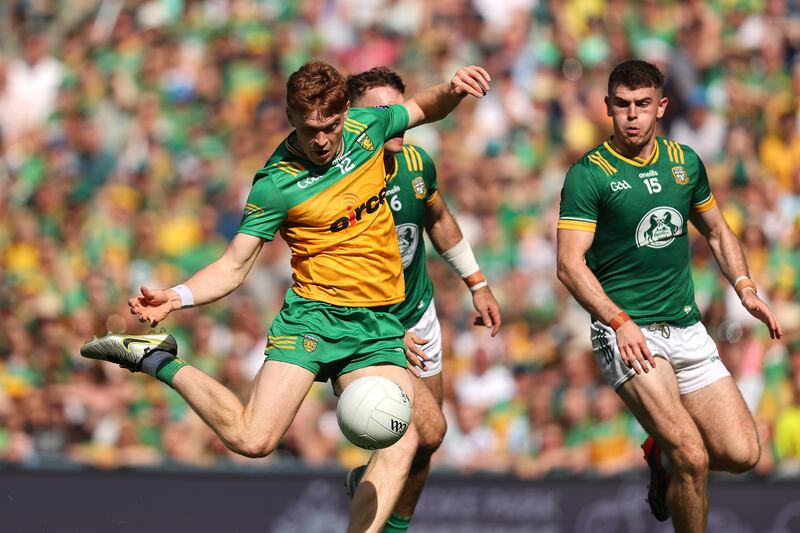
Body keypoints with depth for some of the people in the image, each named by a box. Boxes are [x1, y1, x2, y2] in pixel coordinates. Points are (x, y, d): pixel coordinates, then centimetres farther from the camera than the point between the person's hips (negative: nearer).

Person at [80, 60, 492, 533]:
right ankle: (156, 360, 4)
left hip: (379, 325, 4)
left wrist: (452, 91, 0)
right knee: (252, 438, -17)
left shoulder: (366, 127, 3)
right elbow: (234, 266, -5)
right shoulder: (275, 184, -10)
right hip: (313, 315, -4)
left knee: (402, 442, -19)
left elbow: (425, 108, 23)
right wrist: (178, 297, -23)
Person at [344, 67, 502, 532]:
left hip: (420, 315, 7)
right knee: (430, 429, -17)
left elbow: (439, 219, 14)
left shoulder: (417, 163, -8)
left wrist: (477, 284, 18)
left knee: (425, 442, 13)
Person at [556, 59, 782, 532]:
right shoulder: (588, 175, -8)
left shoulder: (684, 162, 9)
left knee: (741, 454, -2)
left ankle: (662, 453, 27)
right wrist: (619, 322, -25)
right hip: (628, 332, -6)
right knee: (693, 460, -21)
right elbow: (571, 264, -13)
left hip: (687, 328, 6)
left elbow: (717, 232, 22)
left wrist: (746, 288, 5)